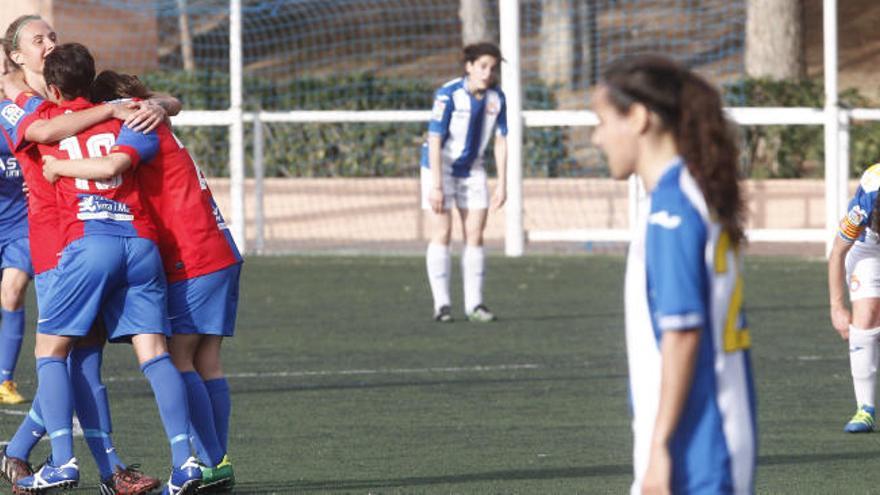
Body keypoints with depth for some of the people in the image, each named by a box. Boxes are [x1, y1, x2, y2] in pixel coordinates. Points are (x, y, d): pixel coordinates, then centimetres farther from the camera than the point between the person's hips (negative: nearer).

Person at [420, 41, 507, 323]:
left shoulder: (496, 98, -6)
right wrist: (436, 186, -25)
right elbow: (435, 140, -22)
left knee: (475, 234, 1)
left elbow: (500, 141, 2)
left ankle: (474, 304, 6)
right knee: (442, 234, -7)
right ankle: (441, 304, -3)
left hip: (472, 169, 5)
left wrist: (502, 183, -1)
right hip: (441, 166, -5)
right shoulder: (448, 95, -22)